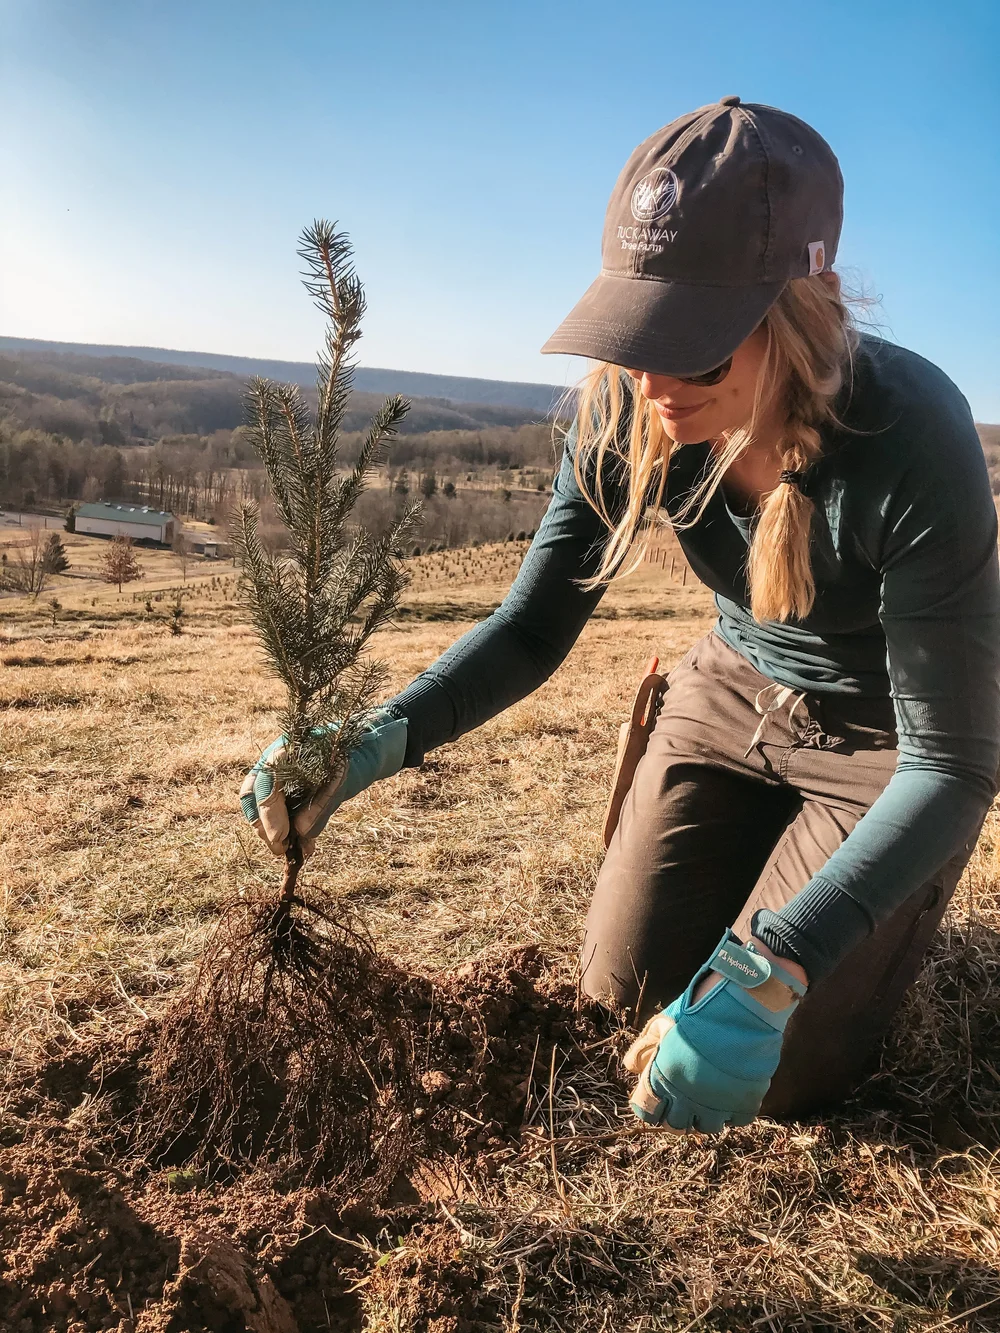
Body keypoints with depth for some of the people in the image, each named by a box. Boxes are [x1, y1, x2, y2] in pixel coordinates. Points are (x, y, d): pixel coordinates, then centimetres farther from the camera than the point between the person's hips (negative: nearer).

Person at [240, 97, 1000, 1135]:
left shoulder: (910, 438, -35)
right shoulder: (628, 411, -22)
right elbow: (534, 626, -14)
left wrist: (764, 974, -41)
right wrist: (377, 743, -32)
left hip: (891, 735, -3)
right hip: (738, 689, 4)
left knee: (778, 1075, -5)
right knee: (623, 992, 6)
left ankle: (909, 893, 23)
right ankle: (768, 838, 32)